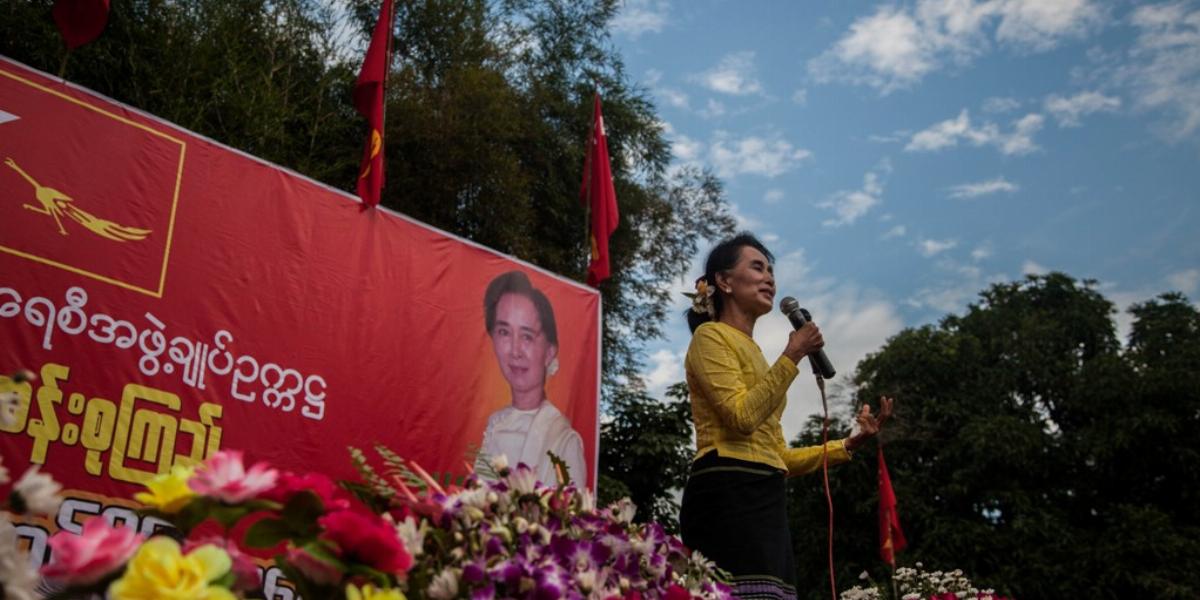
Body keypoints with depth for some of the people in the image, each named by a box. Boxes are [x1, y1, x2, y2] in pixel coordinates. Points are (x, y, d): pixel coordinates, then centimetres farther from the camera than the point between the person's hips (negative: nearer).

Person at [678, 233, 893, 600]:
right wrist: (792, 356, -6)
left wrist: (850, 444, 19)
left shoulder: (750, 350, 29)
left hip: (763, 498, 9)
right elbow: (742, 417, -12)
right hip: (728, 494, -9)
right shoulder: (711, 336, 5)